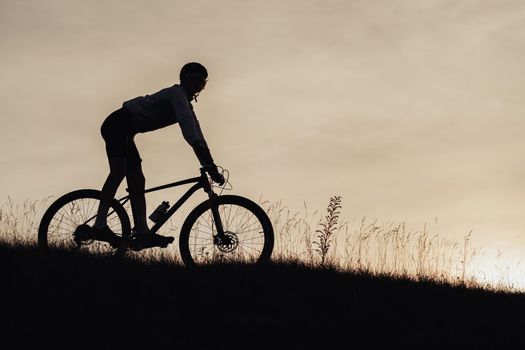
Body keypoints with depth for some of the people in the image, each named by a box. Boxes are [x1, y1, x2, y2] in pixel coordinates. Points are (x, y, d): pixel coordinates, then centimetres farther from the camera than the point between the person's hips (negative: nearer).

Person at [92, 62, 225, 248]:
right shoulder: (177, 94, -14)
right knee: (119, 170, -25)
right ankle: (100, 225, -32)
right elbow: (190, 133, -27)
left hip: (124, 131, 11)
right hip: (117, 125, -11)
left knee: (137, 180, 2)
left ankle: (142, 232, -5)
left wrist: (211, 167, 9)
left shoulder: (185, 102, 17)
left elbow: (197, 134, 16)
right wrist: (210, 165, -34)